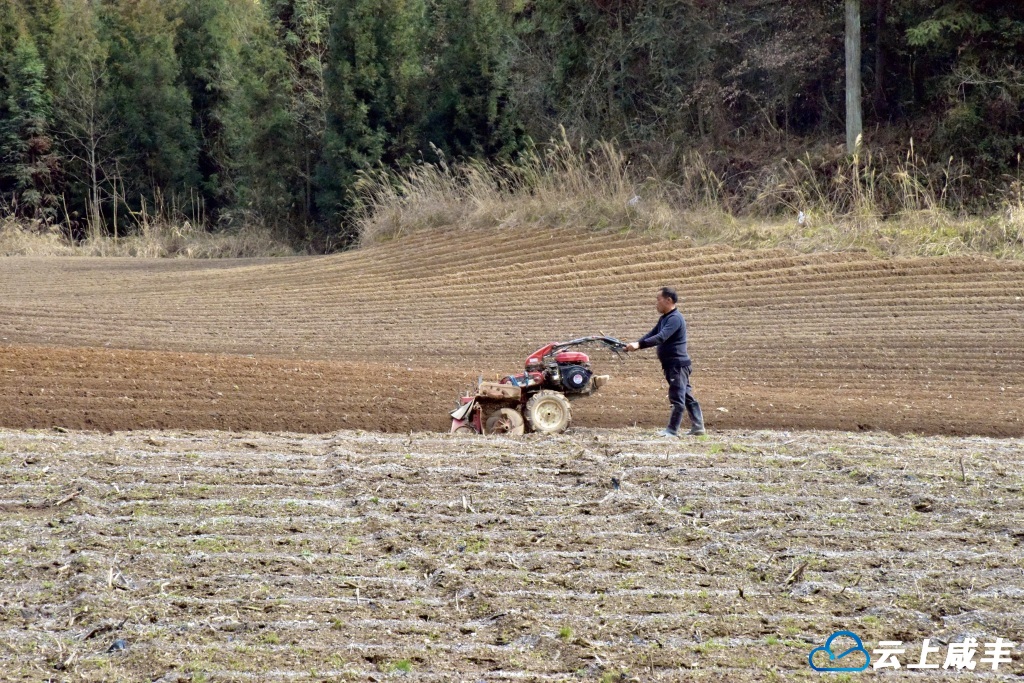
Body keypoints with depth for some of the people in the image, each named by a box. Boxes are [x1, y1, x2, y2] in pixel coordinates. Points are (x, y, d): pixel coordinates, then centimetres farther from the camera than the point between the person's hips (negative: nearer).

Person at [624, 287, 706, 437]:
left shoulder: (675, 318, -16)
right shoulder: (664, 319, 17)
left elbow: (661, 337, -28)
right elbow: (652, 335, 15)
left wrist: (639, 345, -35)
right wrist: (635, 345, 0)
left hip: (678, 363, -10)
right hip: (671, 364, 10)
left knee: (677, 398, -7)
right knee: (687, 397, 11)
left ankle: (672, 430, -7)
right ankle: (698, 427, 15)